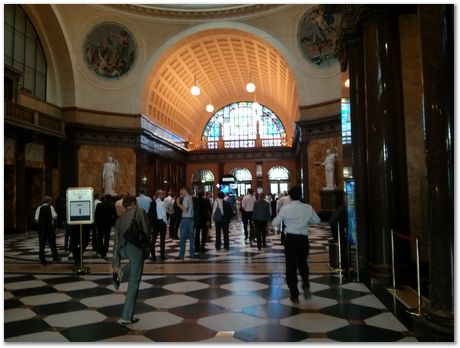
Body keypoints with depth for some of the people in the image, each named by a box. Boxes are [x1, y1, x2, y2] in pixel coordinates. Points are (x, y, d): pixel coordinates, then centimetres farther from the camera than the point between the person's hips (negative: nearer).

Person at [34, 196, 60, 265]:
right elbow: (55, 216, -15)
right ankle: (55, 257, 18)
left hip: (41, 228, 2)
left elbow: (36, 219, 0)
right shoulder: (51, 207, -5)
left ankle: (42, 260, 5)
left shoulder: (39, 208, 4)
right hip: (50, 228, -2)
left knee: (41, 244, 6)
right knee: (52, 243, 11)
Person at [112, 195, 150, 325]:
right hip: (135, 246, -5)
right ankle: (127, 317, 11)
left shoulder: (120, 219, 22)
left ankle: (119, 274, 14)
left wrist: (116, 264, 17)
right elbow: (147, 231, 4)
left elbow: (116, 242, 18)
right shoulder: (140, 211, 11)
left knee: (134, 261, 40)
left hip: (122, 248, 5)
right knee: (133, 283, 7)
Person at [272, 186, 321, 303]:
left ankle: (294, 295, 13)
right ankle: (306, 285, 1)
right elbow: (317, 220, 9)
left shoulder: (285, 208, -9)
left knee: (291, 266, 9)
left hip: (290, 239, -2)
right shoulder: (308, 208, -3)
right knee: (302, 263, 23)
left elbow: (275, 223, -4)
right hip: (303, 239, 2)